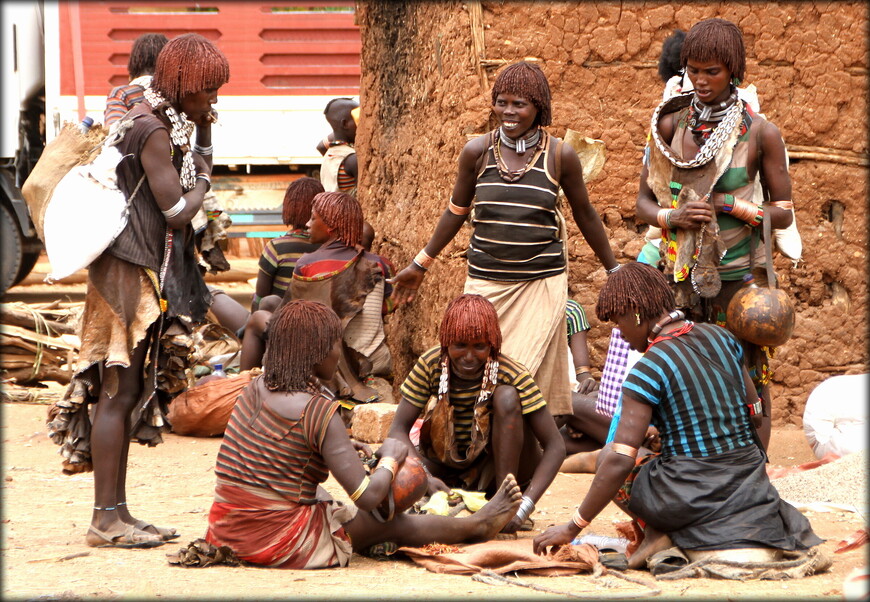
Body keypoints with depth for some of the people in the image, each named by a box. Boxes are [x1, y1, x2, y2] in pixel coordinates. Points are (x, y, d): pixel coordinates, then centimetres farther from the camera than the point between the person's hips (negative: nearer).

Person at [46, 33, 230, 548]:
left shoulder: (165, 123, 14)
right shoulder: (153, 132, -15)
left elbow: (202, 165, 29)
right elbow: (178, 211, -20)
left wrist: (203, 126, 13)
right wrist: (201, 184, -1)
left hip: (151, 271, 10)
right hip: (131, 272, -10)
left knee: (125, 397, 11)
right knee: (120, 395, -8)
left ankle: (116, 513, 15)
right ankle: (106, 519, -6)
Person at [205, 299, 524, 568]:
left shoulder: (258, 387, 3)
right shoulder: (318, 411, -21)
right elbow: (368, 496, -20)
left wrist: (346, 446, 19)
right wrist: (391, 459, 0)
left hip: (225, 530, 7)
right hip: (278, 541, -7)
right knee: (394, 525, 13)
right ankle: (477, 525, 35)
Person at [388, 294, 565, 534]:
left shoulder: (512, 375, -20)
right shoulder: (431, 365, -13)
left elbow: (555, 447, -24)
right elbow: (398, 429, -15)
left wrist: (526, 505, -37)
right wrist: (426, 477, -34)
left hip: (503, 467, -2)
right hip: (449, 470, 2)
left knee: (506, 397, -28)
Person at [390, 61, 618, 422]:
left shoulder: (560, 156, -2)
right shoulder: (477, 152, 2)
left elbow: (585, 216, 11)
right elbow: (456, 211, 16)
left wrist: (614, 270, 17)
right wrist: (420, 265, 21)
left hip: (543, 283, -2)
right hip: (486, 281, 2)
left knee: (533, 376, -8)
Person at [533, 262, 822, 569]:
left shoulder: (648, 370, -14)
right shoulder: (721, 337, 6)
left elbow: (620, 461, -18)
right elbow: (754, 415, 15)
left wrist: (573, 527, -11)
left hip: (692, 496, -7)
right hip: (751, 484, 7)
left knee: (607, 458, 17)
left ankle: (658, 532, -4)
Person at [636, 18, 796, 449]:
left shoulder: (759, 133, -2)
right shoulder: (669, 125, 6)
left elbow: (783, 213, 1)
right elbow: (644, 201, 11)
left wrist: (730, 206, -15)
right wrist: (673, 217, -10)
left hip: (738, 276, -2)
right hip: (681, 274, 3)